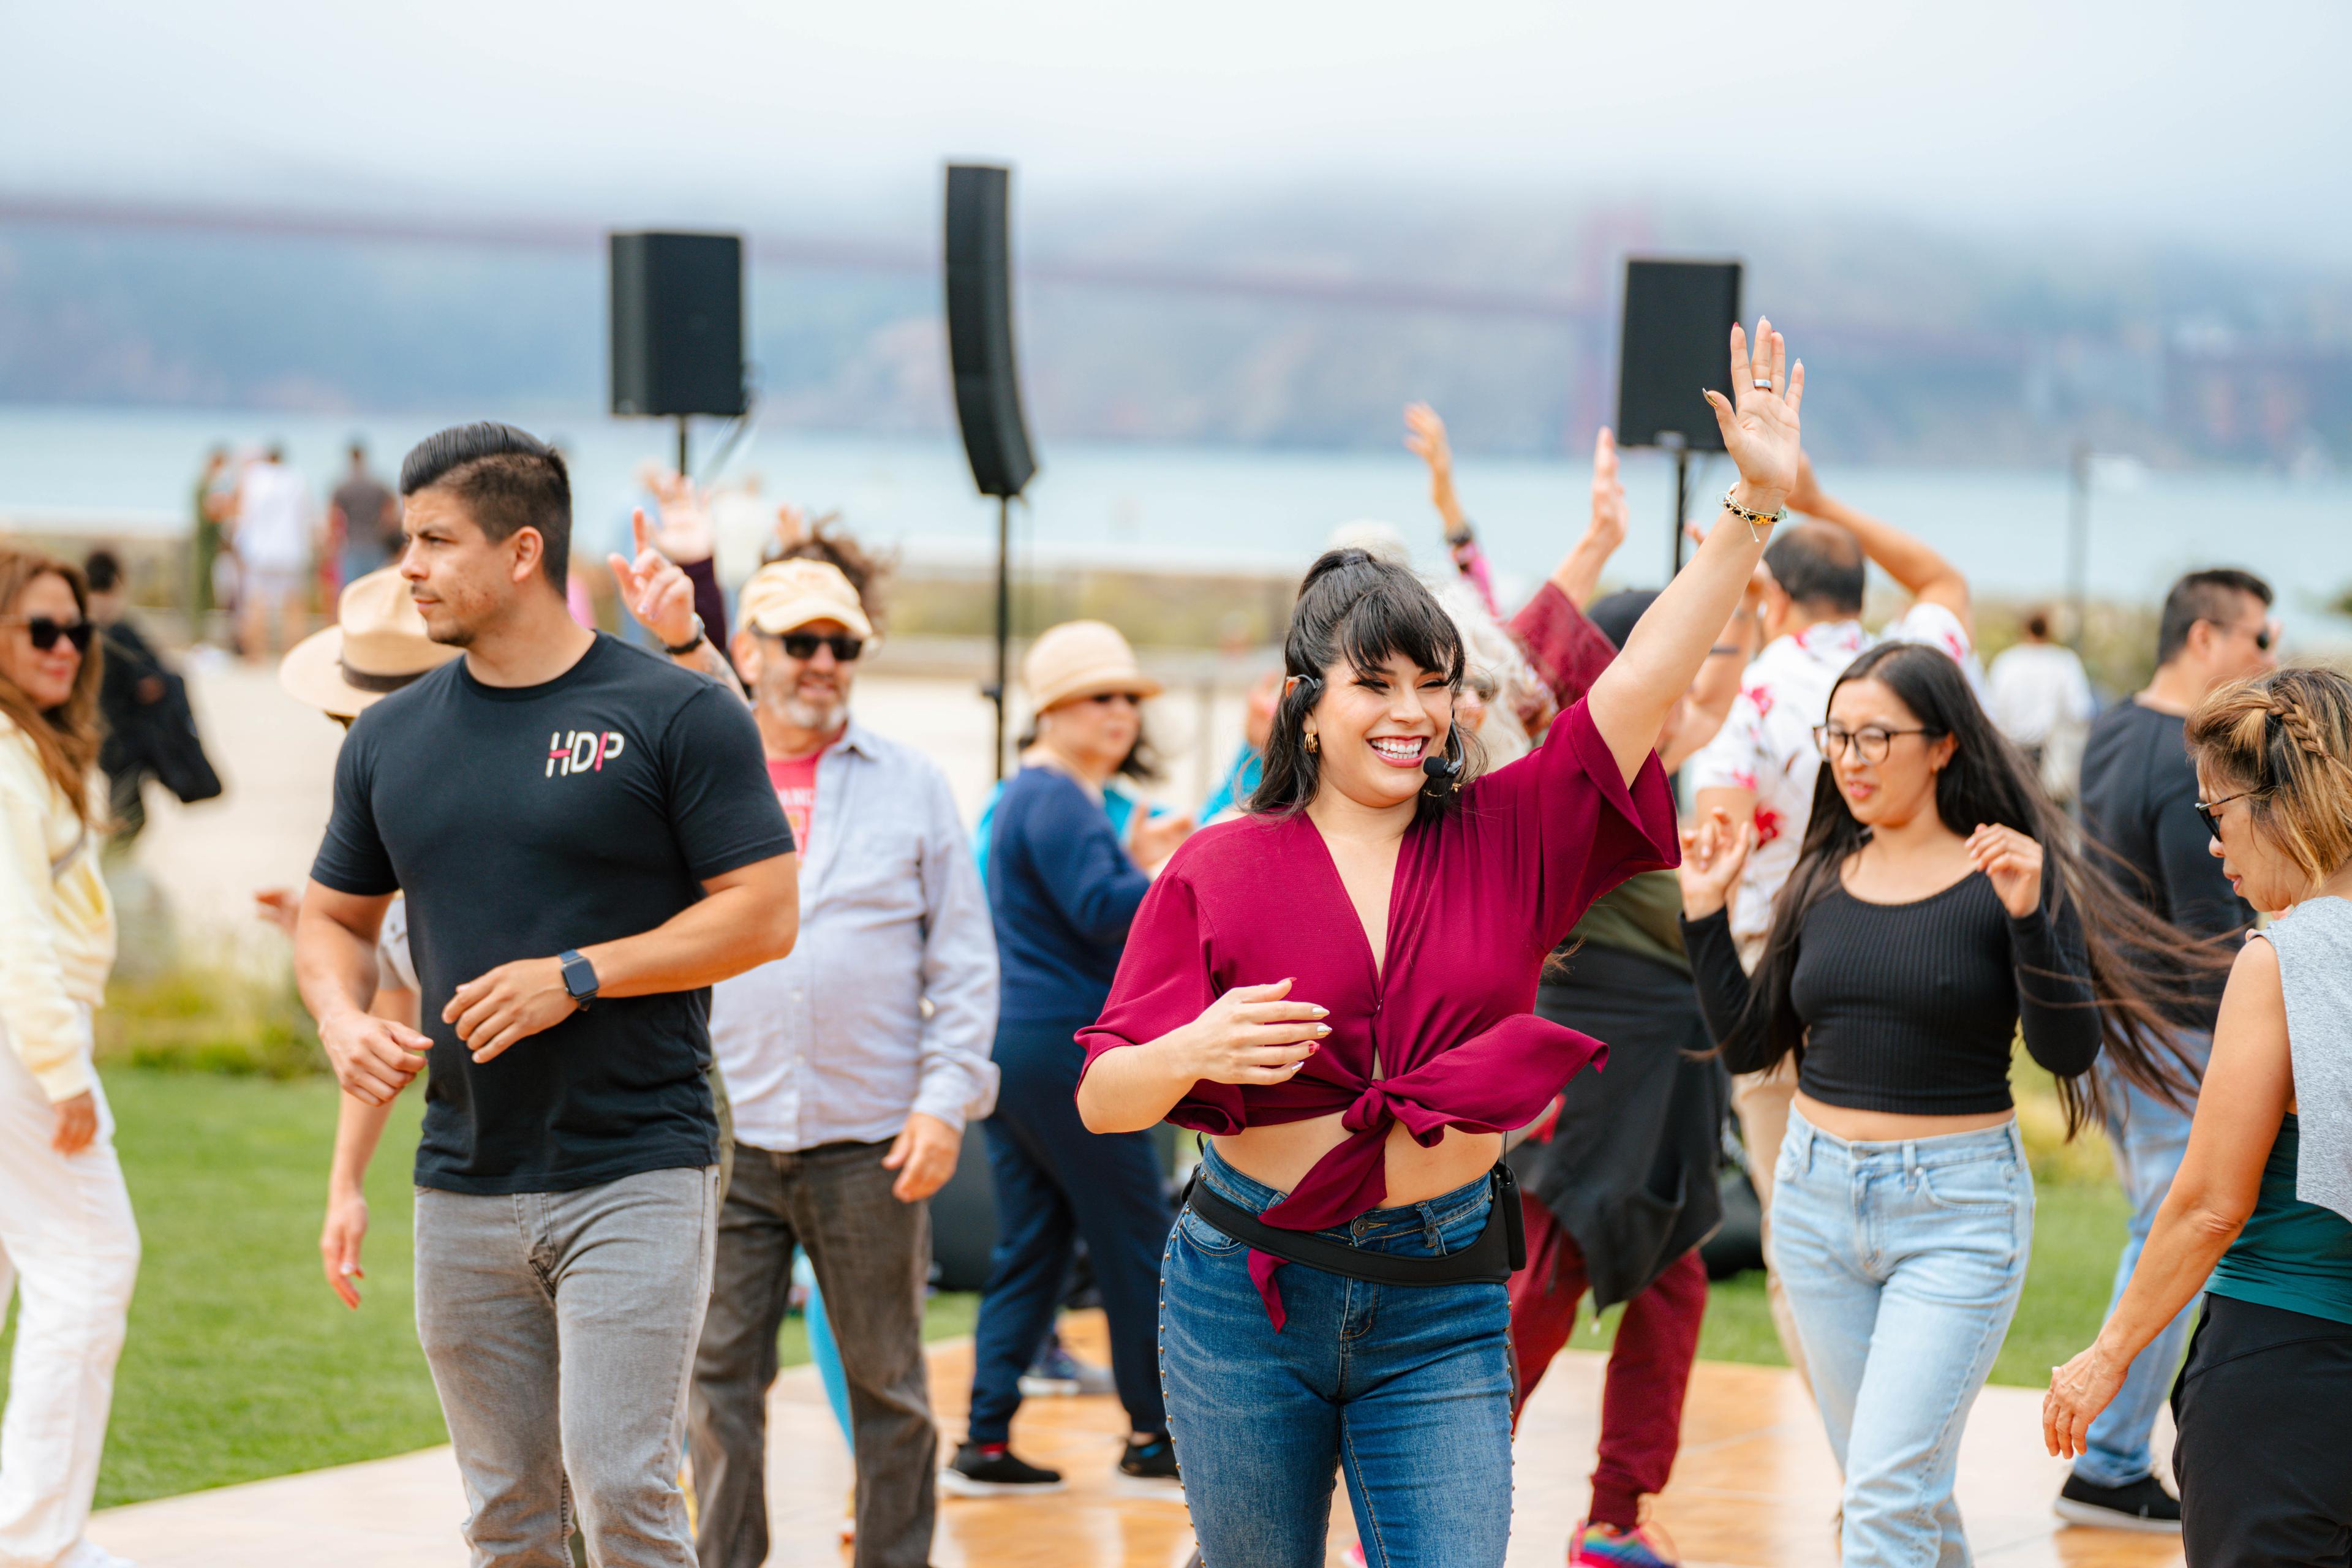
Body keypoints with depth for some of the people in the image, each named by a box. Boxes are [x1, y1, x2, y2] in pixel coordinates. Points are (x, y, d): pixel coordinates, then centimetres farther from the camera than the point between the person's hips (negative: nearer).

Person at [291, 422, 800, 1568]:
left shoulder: (677, 716, -5)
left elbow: (763, 914, -7)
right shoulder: (392, 736, 10)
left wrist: (576, 977, -16)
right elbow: (334, 917, 20)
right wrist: (341, 1019, -3)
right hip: (463, 1186, 5)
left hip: (633, 1173, -5)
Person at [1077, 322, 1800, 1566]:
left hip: (1440, 1304, 1)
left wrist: (1755, 503, -13)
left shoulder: (1506, 839, 4)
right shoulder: (1218, 870, -2)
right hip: (1251, 1282, -1)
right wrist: (1193, 1052, -26)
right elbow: (1100, 1096, -4)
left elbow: (1646, 681, -5)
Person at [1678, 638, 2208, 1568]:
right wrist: (1705, 913, 3)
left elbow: (2070, 1051, -15)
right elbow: (1749, 1045, 11)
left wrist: (2028, 915, -26)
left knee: (1887, 1493, -13)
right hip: (1817, 1194, 6)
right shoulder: (1823, 879, 7)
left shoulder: (2010, 874, -7)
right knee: (1879, 1481, 14)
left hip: (1956, 1210, -5)